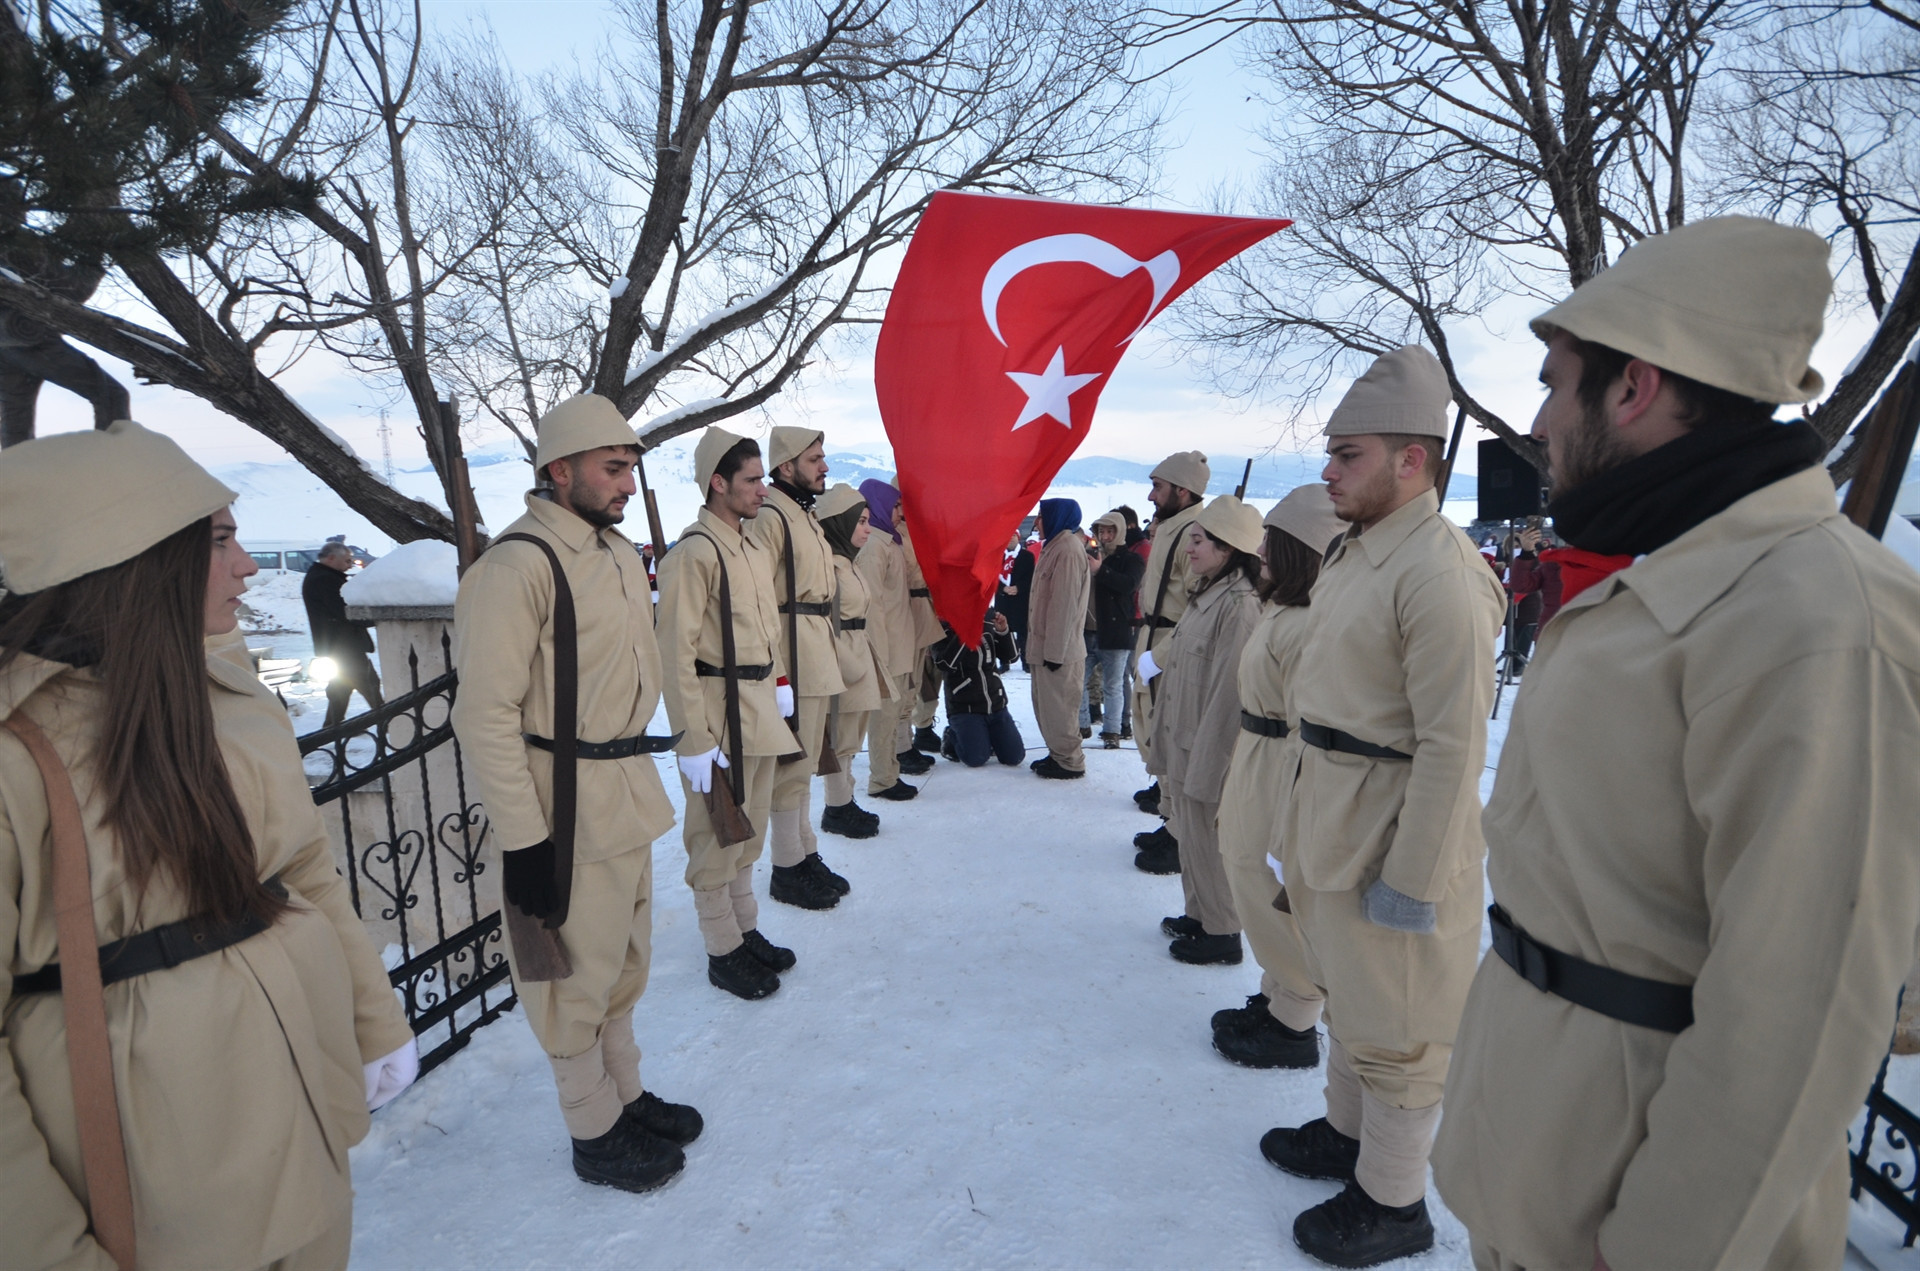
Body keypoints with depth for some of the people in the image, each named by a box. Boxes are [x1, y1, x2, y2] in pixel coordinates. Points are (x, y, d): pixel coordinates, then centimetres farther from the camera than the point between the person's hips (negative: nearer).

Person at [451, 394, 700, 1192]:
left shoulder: (619, 552, 9)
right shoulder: (518, 566, -19)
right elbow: (486, 716, -21)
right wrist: (523, 840, -20)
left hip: (629, 797, 8)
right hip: (568, 812, -8)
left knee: (625, 961, 21)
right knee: (579, 974, 8)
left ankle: (627, 1095, 41)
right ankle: (595, 1133, 28)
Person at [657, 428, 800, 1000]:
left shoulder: (754, 548, 11)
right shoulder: (695, 553, -16)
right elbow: (678, 655, -19)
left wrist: (779, 685, 10)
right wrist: (694, 739, -19)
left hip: (762, 713, 8)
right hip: (723, 717, -8)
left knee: (749, 831, 19)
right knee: (718, 840, 5)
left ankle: (747, 930, 34)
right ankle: (724, 952, 19)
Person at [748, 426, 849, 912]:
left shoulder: (807, 515, 18)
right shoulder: (769, 517, -13)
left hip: (819, 659, 10)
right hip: (791, 659, -10)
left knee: (806, 759, 16)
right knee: (792, 763, -2)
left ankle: (807, 856, 27)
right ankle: (787, 870, 9)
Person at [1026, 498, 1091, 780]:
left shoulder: (1068, 549, -17)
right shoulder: (1055, 546, 15)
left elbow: (1064, 603, -21)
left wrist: (1055, 650, -22)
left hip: (1058, 649, -10)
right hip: (1046, 645, 10)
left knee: (1057, 706, -2)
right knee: (1045, 703, 16)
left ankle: (1070, 762, 9)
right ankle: (1058, 754, 27)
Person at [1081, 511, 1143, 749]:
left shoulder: (1131, 560, 0)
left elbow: (1129, 584, -19)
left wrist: (1101, 570, -29)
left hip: (1115, 633, -5)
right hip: (1087, 631, 5)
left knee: (1113, 686, 3)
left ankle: (1111, 732, 10)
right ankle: (1081, 725, 22)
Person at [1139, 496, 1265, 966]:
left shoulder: (1238, 605, -20)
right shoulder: (1204, 595, 10)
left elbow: (1228, 691, -22)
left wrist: (1205, 766, -20)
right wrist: (1167, 746, 16)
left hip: (1208, 750, -9)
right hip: (1182, 744, 9)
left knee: (1208, 842, 3)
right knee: (1190, 835, 19)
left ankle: (1222, 935, 18)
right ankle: (1198, 915, 35)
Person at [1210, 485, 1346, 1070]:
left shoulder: (1305, 627, -24)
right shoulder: (1279, 611, 7)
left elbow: (1309, 736, -26)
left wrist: (1290, 828, -23)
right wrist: (1239, 769, 19)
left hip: (1279, 775, -10)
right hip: (1254, 768, 10)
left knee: (1281, 902, 6)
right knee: (1258, 891, 21)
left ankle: (1293, 1028, 24)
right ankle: (1275, 1000, 38)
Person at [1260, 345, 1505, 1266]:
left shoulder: (1440, 575, -23)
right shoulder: (1356, 553, 9)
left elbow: (1452, 746, -25)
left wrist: (1412, 880, -22)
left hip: (1391, 841, -9)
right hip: (1332, 824, 9)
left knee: (1392, 1026, 8)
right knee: (1347, 992, 25)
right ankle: (1347, 1132, 46)